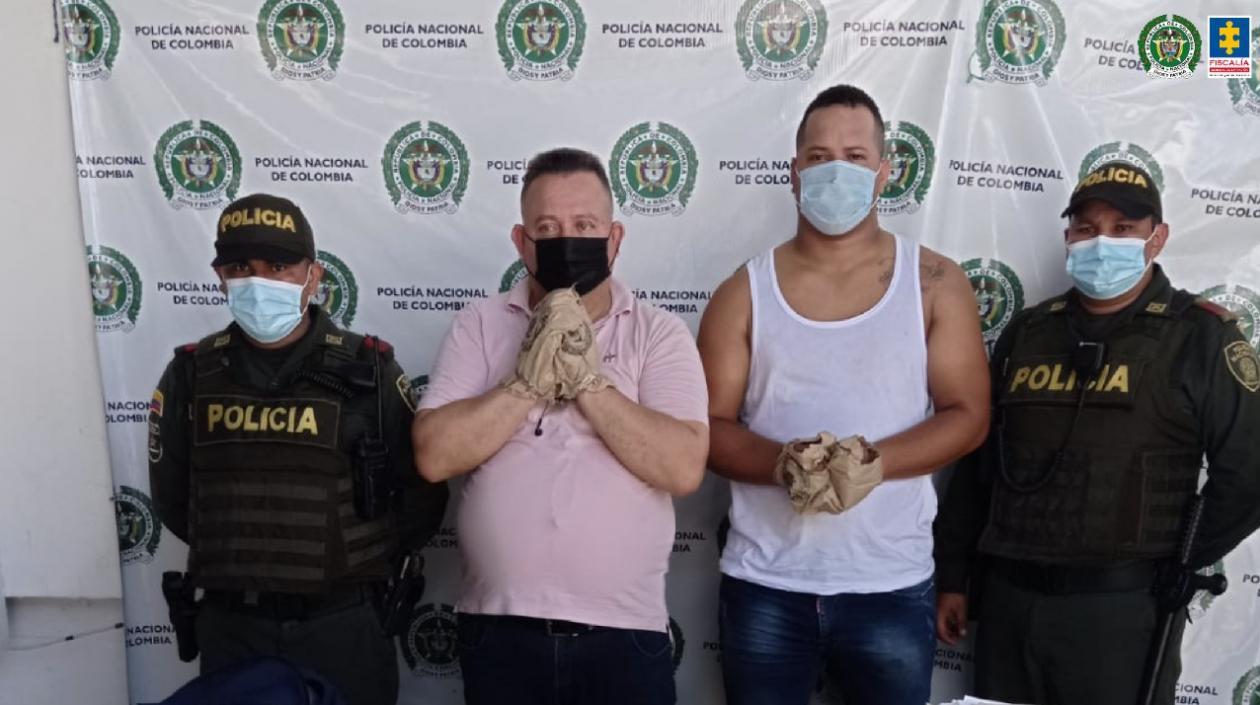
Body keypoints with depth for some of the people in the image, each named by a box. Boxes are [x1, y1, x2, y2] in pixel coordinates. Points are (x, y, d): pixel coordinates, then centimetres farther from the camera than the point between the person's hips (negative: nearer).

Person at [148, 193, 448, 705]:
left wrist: (361, 562, 6)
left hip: (340, 623, -2)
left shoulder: (368, 369, -8)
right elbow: (172, 499, 12)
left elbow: (421, 495, -2)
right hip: (229, 626, 2)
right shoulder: (191, 373, -1)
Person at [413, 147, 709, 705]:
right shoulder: (478, 326, 2)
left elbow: (684, 468, -13)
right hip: (498, 630, 1)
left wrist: (588, 379, -18)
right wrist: (529, 380, -17)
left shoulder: (660, 334, -2)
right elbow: (434, 455, -8)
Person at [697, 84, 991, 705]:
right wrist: (784, 464, -20)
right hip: (764, 585, 1)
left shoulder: (934, 283, 1)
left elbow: (968, 414, -1)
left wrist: (874, 463, -18)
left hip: (890, 586, 0)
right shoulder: (744, 291, 1)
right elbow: (709, 425, -1)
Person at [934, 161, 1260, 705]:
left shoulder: (1198, 336, -3)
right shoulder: (1027, 333, 8)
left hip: (1122, 609, -3)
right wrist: (954, 577, 10)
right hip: (1008, 599, 4)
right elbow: (976, 464, 11)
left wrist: (1174, 565, -1)